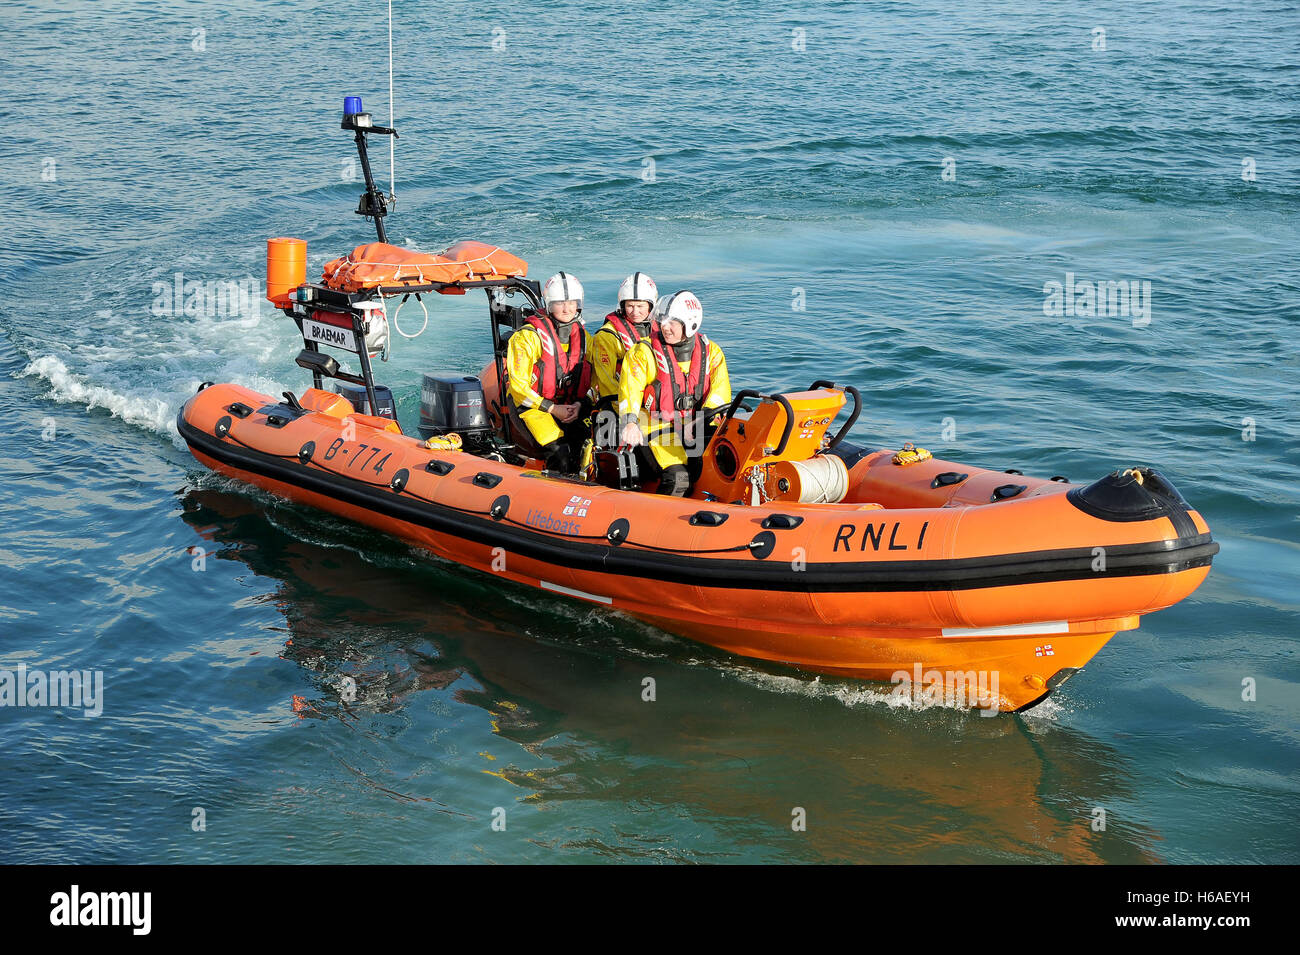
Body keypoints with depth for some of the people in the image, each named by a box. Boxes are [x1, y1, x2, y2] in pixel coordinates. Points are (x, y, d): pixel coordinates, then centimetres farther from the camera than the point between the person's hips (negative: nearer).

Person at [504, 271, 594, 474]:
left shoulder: (582, 337, 8)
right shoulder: (528, 336, -9)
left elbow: (592, 380, 15)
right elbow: (519, 385, -10)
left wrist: (581, 405, -5)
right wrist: (552, 409, -14)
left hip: (570, 406, 5)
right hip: (531, 405, -5)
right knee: (559, 450, -27)